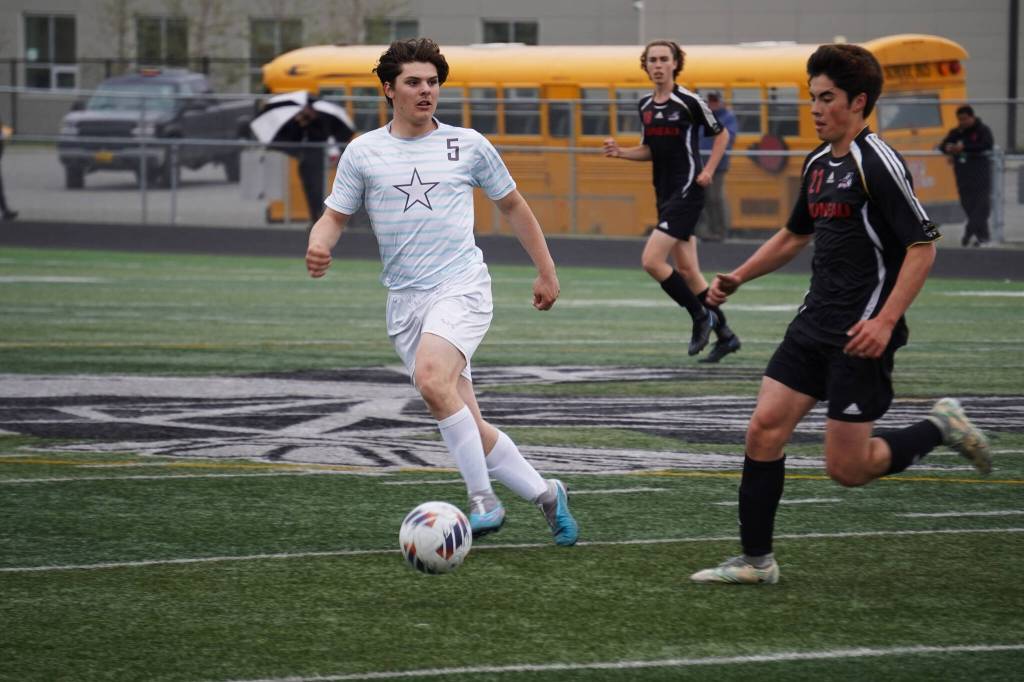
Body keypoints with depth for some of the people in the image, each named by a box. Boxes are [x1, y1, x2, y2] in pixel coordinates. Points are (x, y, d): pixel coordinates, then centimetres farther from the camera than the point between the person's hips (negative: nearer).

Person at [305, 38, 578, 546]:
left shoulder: (468, 145, 6)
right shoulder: (363, 152, 7)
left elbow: (512, 205, 18)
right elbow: (335, 216, 9)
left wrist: (545, 270, 20)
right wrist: (319, 245, -15)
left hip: (461, 287, -3)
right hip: (405, 300, 3)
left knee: (432, 379, -30)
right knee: (468, 427, -1)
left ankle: (483, 499, -24)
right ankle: (545, 494, 17)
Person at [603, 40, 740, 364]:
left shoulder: (689, 101, -10)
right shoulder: (645, 106, 10)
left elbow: (721, 135, 0)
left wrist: (708, 171, -10)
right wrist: (620, 152, 3)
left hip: (686, 191, -8)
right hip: (664, 192, 8)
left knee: (651, 260, -16)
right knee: (686, 270, 10)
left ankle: (701, 316, 0)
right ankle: (725, 334, 20)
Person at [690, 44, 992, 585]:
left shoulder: (877, 163, -15)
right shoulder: (818, 164, 12)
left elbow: (923, 246, -18)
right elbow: (794, 235, 29)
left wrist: (885, 321, -25)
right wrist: (737, 278, 18)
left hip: (861, 334, -8)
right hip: (815, 323, 8)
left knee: (847, 468, -5)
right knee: (764, 430, -2)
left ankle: (940, 428, 17)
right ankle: (756, 560, 6)